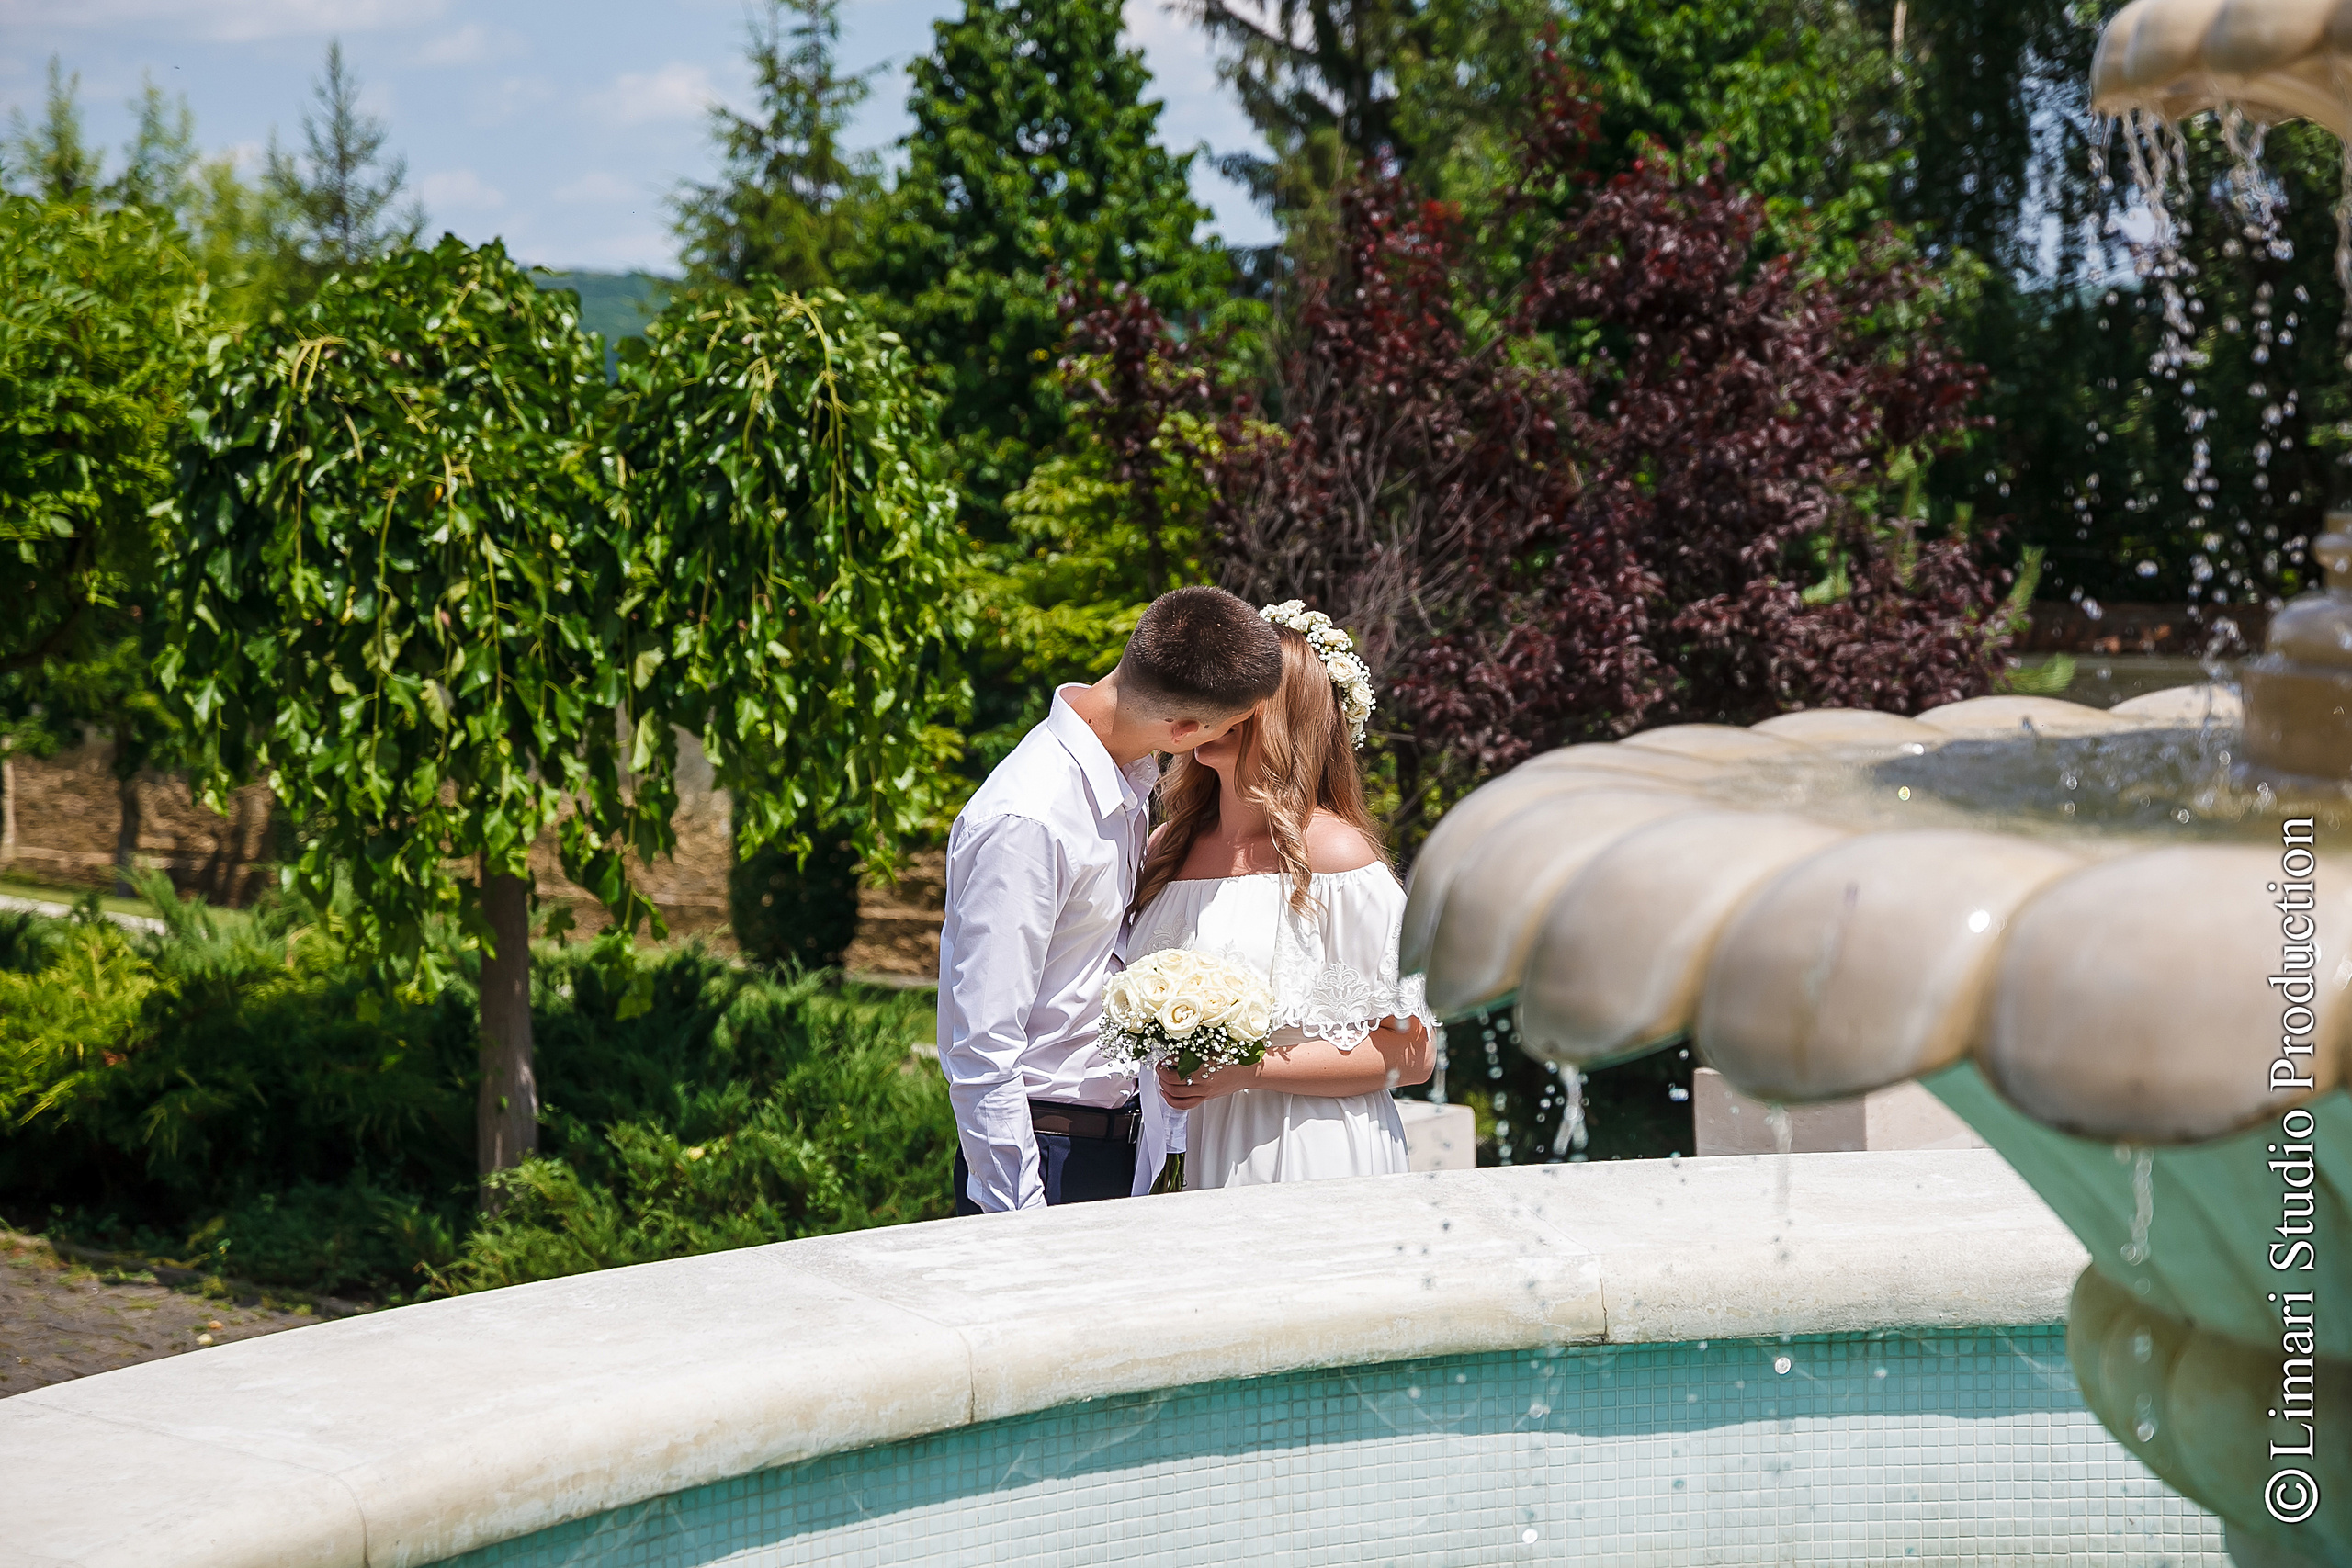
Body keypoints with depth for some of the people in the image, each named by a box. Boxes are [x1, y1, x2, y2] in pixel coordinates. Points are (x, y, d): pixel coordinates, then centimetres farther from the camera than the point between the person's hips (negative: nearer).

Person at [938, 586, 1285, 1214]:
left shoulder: (1132, 777, 4)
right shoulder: (1027, 821, -24)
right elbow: (981, 1053, -23)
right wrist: (1020, 1219, -22)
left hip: (1120, 1139, 8)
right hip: (1044, 1161, -8)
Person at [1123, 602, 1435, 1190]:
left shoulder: (1332, 851, -10)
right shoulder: (1165, 848, 8)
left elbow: (1410, 1055, -11)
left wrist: (1247, 1072, -17)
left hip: (1300, 1163, -5)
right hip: (1186, 1159, 5)